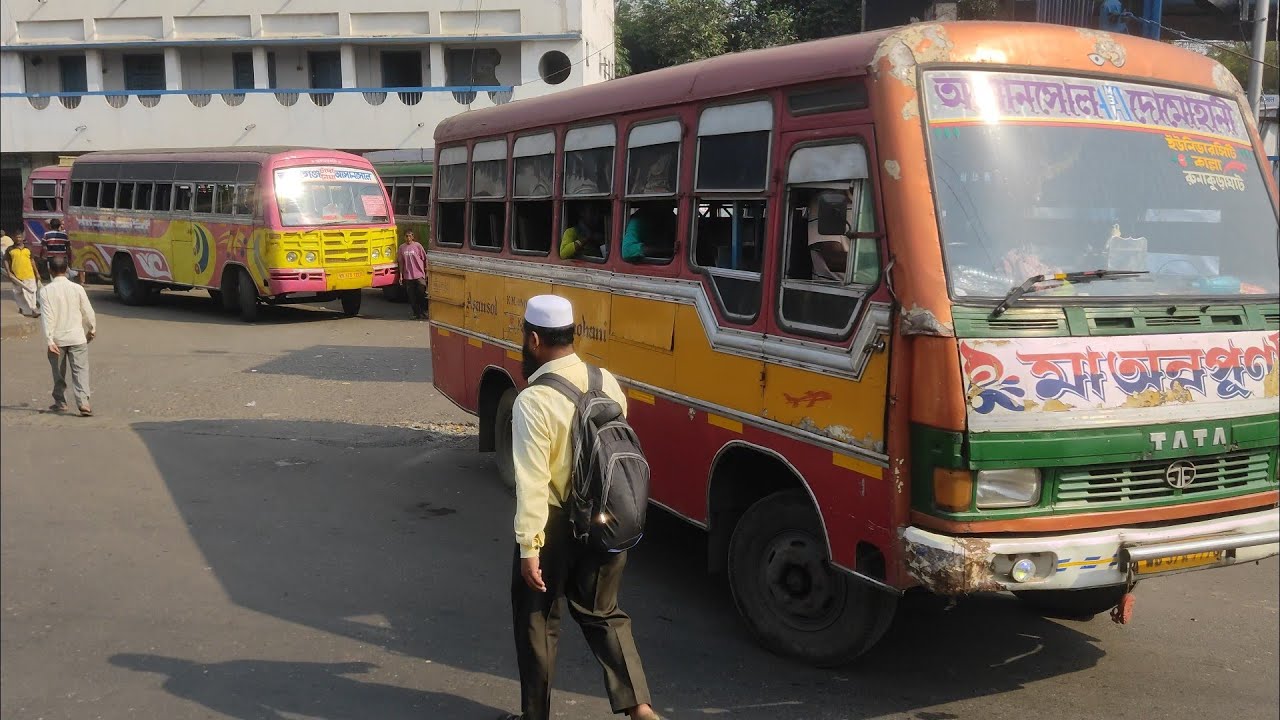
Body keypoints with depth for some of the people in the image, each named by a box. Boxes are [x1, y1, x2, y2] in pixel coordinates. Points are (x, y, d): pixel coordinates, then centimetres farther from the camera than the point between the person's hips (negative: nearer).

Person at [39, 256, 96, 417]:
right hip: (77, 337, 0)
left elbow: (47, 317, -11)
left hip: (57, 339, 0)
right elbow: (88, 312, 1)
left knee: (58, 373, 16)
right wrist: (92, 329, 17)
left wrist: (49, 340, -12)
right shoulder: (77, 288, -5)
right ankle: (83, 402, -14)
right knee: (80, 370, -1)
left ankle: (60, 402, 26)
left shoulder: (46, 291, -7)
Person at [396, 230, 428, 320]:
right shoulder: (402, 248, 6)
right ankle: (416, 313, 12)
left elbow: (424, 259, 1)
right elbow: (401, 262, 11)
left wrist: (426, 271, -1)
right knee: (412, 297, 4)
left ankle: (424, 311, 10)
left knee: (422, 294, -5)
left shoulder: (417, 245, -2)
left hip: (419, 275, -3)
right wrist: (401, 275, 7)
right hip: (408, 276, 3)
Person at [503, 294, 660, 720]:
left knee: (536, 620, 14)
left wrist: (529, 547, -17)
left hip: (555, 525, -6)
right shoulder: (607, 384, -2)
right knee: (603, 613, 20)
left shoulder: (533, 401, -21)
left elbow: (532, 482, -22)